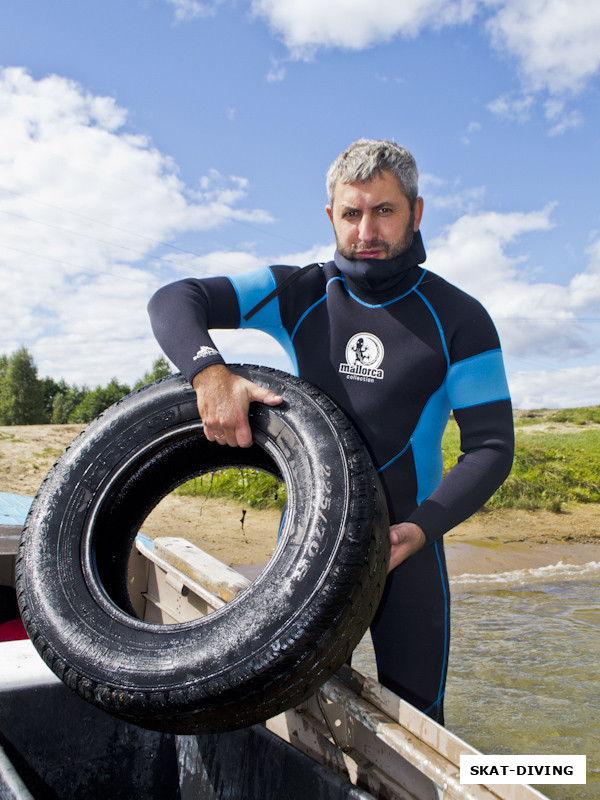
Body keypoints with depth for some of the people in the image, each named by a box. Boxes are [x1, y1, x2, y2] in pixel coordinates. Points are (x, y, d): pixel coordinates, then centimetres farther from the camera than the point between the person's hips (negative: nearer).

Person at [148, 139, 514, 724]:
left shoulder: (459, 319, -6)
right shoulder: (300, 294, -3)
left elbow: (491, 445, -6)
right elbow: (173, 300, -6)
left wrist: (421, 529, -22)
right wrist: (208, 371, -28)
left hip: (405, 543, -1)